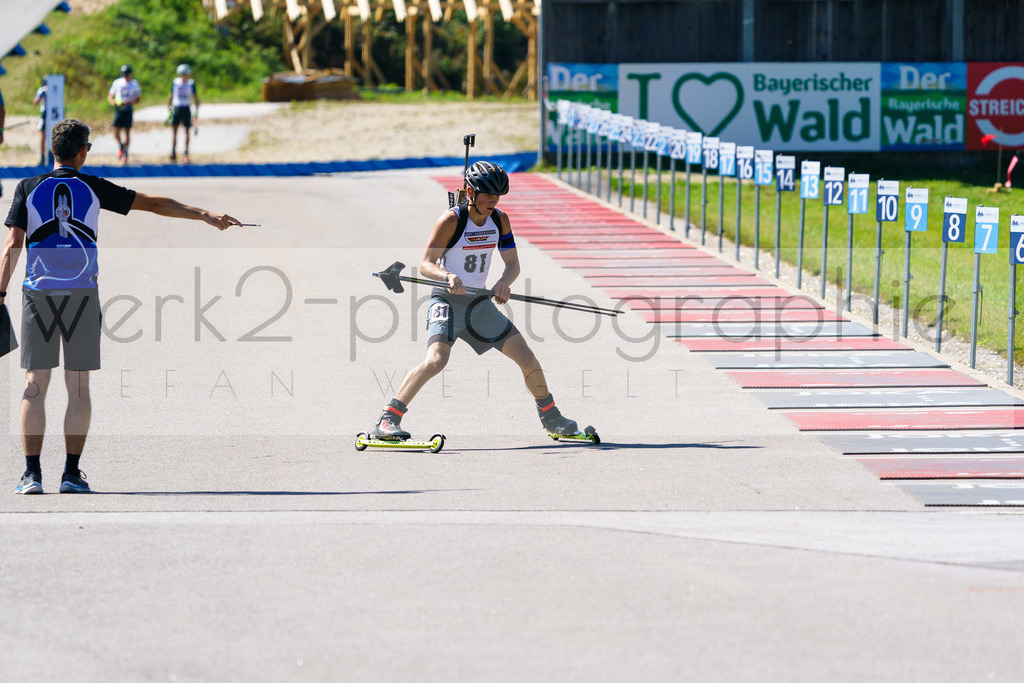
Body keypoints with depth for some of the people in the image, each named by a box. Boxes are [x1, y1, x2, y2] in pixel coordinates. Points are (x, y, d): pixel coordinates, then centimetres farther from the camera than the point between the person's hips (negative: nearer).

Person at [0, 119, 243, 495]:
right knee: (78, 387, 4)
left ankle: (32, 474, -4)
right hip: (82, 293, 0)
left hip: (38, 293, 0)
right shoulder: (93, 188, 3)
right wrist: (206, 215, 12)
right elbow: (154, 204, 6)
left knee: (34, 386, 2)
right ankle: (72, 473, 1)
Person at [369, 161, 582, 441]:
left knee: (527, 358, 4)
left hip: (480, 302, 6)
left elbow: (513, 263, 3)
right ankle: (386, 421, -27)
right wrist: (447, 277, -37)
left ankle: (550, 417, 27)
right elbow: (425, 265, -16)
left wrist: (504, 283, -20)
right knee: (437, 359, -29)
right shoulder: (451, 220, -16)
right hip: (447, 300, -6)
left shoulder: (500, 219, 1)